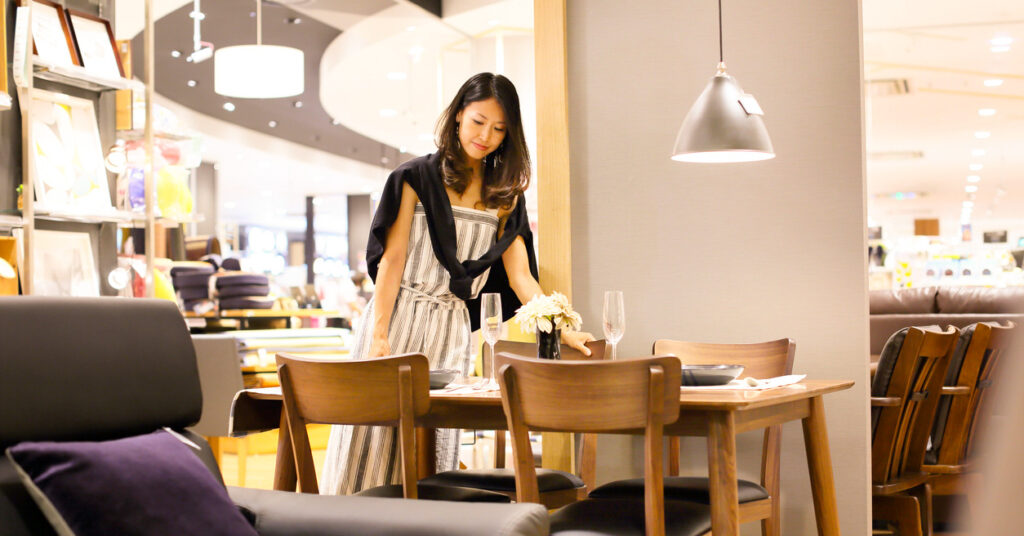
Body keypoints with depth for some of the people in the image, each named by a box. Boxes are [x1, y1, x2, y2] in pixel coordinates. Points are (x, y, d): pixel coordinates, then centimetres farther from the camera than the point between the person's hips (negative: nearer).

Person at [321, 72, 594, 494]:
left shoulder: (504, 196, 10)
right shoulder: (417, 177, 2)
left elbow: (520, 276, 5)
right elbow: (392, 258, -3)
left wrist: (562, 329, -7)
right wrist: (379, 336, -11)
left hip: (452, 328, 2)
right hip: (397, 317, -2)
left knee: (433, 445, -1)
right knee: (375, 437, -2)